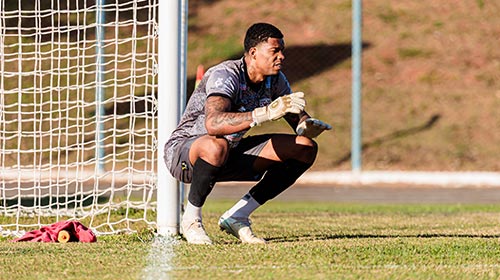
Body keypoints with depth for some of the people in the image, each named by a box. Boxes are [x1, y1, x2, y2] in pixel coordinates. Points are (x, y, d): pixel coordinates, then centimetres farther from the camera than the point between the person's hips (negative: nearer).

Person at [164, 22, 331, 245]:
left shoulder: (275, 80, -3)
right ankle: (191, 219, -17)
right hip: (183, 150, -8)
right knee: (216, 146, -44)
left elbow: (298, 118, 5)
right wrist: (267, 113, -52)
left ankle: (237, 216, -1)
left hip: (232, 155, 8)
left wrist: (307, 125, -22)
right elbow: (213, 124, -44)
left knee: (305, 148, -3)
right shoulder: (226, 75, -27)